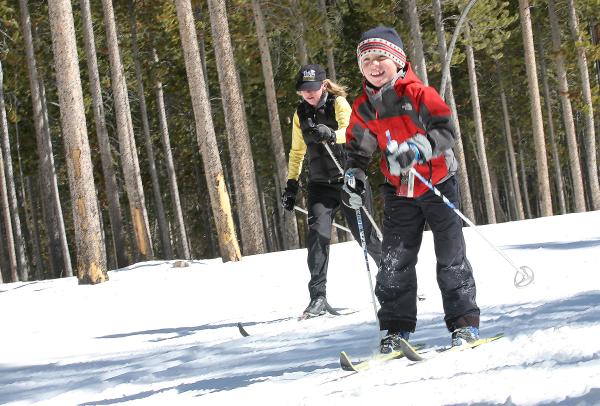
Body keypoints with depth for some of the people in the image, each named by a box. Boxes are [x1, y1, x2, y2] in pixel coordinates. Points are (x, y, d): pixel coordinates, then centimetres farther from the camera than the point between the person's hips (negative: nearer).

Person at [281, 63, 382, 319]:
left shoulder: (339, 104, -6)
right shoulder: (301, 114, 9)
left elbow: (351, 131, -24)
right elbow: (297, 151, 20)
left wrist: (331, 135, -45)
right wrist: (292, 184, 13)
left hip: (349, 177, -3)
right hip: (320, 183, 3)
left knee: (365, 233, 3)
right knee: (318, 233, -16)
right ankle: (318, 296, -15)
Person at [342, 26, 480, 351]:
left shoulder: (418, 95, -13)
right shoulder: (364, 108, 3)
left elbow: (445, 132, -20)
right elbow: (358, 147, 16)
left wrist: (416, 148, -35)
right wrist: (353, 176, 1)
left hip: (438, 185, -4)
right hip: (399, 193, 4)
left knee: (451, 257, -2)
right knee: (394, 262, 0)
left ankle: (464, 323, 7)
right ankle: (397, 329, 7)